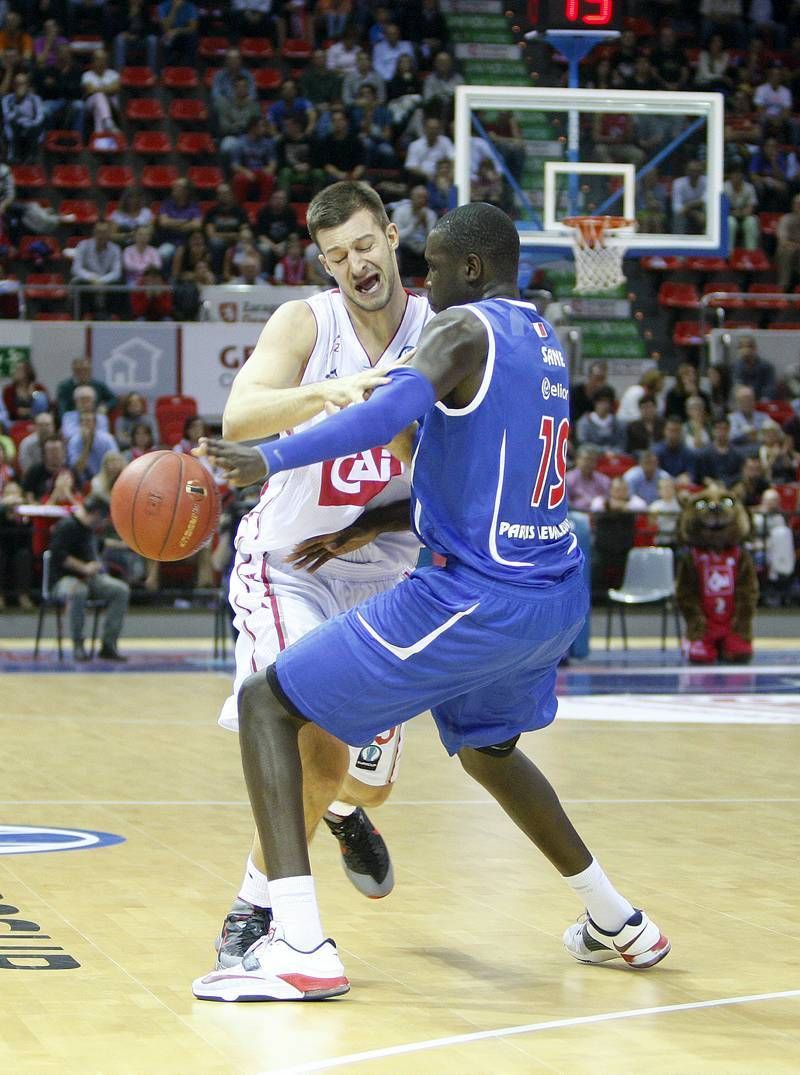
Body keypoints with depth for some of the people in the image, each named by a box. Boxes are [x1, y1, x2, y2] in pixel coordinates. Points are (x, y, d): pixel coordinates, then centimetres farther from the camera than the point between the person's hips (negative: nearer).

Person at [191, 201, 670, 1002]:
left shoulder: (465, 329, -10)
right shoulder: (542, 341, 17)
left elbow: (394, 411, -31)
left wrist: (271, 460, -34)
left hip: (476, 598, -9)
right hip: (557, 598, 9)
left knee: (268, 703, -3)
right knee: (486, 746, 37)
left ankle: (299, 948, -16)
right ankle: (616, 924, 41)